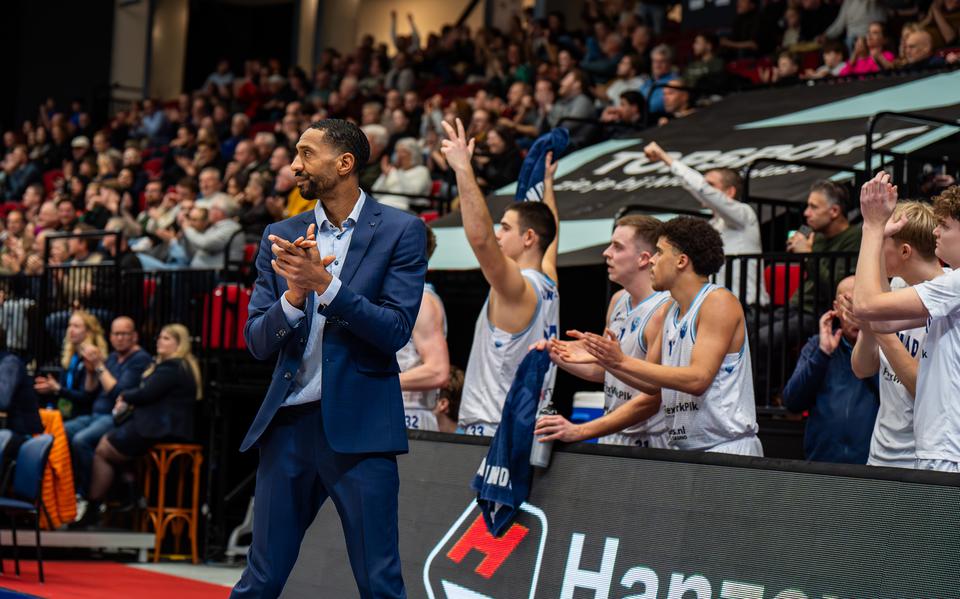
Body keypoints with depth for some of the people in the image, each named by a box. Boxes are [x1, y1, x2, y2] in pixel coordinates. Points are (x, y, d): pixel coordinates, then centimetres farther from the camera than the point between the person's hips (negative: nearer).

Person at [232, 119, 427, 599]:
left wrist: (323, 283, -20)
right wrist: (294, 294, -14)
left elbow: (396, 330, -10)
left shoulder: (401, 231, -1)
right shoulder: (281, 237, 10)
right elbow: (257, 343, 5)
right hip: (290, 422, 3)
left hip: (359, 424, -3)